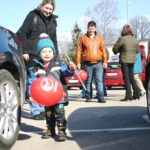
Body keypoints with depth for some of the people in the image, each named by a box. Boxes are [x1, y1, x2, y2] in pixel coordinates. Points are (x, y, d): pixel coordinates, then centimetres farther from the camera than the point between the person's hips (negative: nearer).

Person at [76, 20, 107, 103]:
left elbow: (103, 50, 9)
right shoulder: (82, 38, 4)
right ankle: (88, 97, 15)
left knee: (99, 80, -4)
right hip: (87, 64, -1)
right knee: (88, 81, 6)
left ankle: (100, 97, -4)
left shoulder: (99, 38, 9)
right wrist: (78, 62, -2)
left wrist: (105, 61, 4)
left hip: (98, 63, 1)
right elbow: (79, 51, 2)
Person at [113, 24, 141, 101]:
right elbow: (137, 50, 14)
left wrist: (116, 52, 15)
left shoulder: (122, 39, -13)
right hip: (132, 60, 6)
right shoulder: (135, 40, 5)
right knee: (131, 77, 16)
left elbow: (115, 48, -7)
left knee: (126, 78, -2)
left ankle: (128, 95, -4)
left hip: (124, 60, -6)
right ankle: (137, 93, 14)